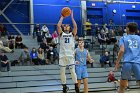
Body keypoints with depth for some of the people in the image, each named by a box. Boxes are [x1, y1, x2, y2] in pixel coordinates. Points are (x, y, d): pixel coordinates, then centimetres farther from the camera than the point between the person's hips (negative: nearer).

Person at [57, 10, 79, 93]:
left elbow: (75, 26, -4)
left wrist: (72, 17, 2)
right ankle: (64, 86, 19)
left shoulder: (72, 34, 11)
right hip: (62, 56, 2)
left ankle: (76, 86, 5)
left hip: (70, 55, -2)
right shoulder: (61, 34, 12)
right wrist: (62, 17, 6)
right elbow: (58, 26, -2)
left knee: (73, 71, -7)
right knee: (62, 72, 5)